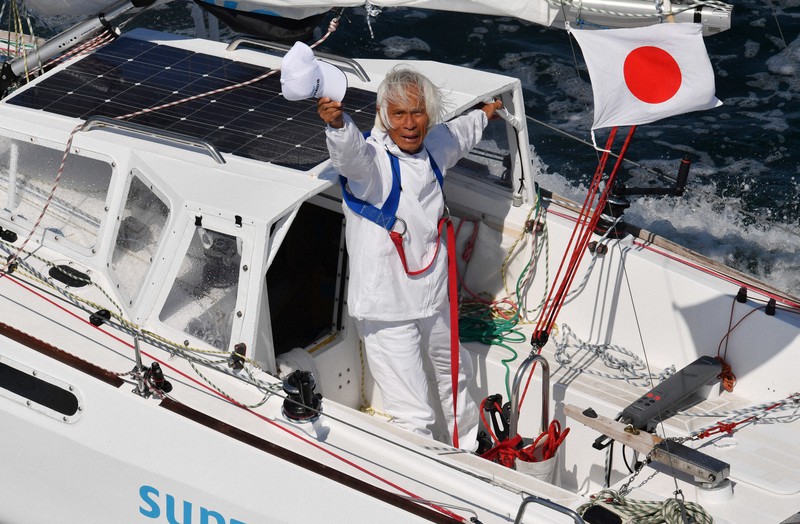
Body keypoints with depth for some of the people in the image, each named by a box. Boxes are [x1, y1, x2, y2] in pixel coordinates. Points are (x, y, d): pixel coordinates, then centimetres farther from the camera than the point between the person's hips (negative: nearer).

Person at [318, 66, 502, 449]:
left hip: (434, 295, 8)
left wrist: (485, 114, 44)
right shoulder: (371, 158, -21)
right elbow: (351, 152, -46)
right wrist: (337, 123, -68)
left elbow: (460, 133, 25)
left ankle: (468, 447, 58)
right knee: (414, 418, -11)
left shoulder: (433, 146, 1)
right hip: (387, 308, -8)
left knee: (455, 373, 32)